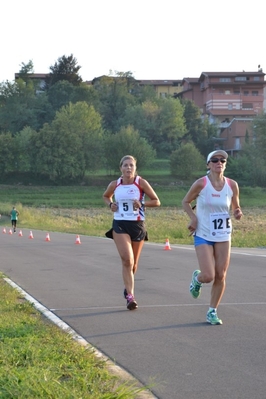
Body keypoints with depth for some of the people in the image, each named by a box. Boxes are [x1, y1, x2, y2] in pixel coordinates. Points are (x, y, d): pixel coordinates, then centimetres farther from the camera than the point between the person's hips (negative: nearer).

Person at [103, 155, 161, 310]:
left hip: (137, 225, 0)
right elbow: (106, 196, 23)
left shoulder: (141, 183, -4)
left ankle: (128, 287, 40)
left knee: (133, 263, 12)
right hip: (120, 225, 0)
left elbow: (156, 201, -1)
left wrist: (142, 204, -17)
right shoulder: (114, 185, 3)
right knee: (127, 260, -17)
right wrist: (110, 205, 2)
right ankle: (130, 296, -16)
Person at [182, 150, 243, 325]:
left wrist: (238, 213, -11)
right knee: (208, 276, -12)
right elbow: (186, 202, 3)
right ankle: (197, 278, 26)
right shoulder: (201, 184, -11)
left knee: (220, 276, 1)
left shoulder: (232, 185, -2)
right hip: (203, 236, -3)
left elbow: (236, 208, 12)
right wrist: (193, 218, -13)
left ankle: (212, 312, 18)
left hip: (223, 237, 3)